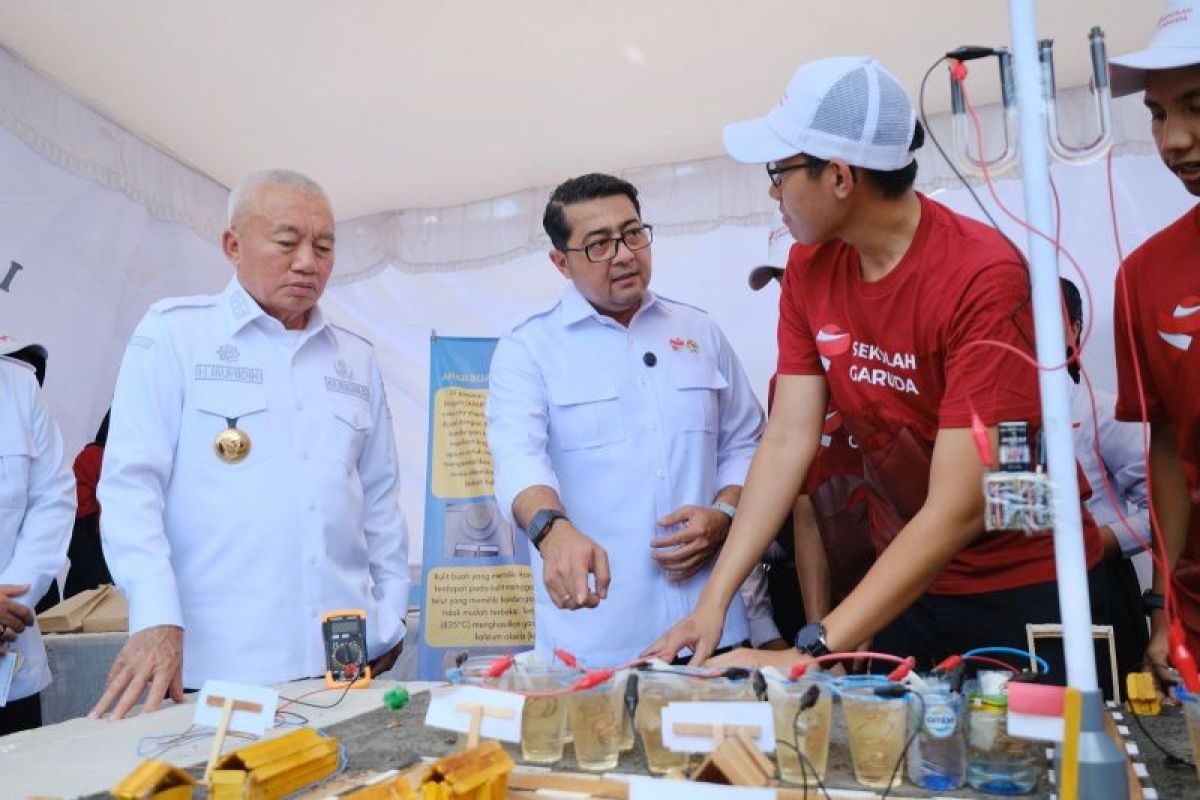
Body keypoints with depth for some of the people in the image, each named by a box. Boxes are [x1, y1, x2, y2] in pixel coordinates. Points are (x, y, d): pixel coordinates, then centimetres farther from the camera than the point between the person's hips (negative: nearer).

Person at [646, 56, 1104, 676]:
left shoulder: (982, 277, -26)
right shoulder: (809, 271, -6)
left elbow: (959, 507, -29)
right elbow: (788, 440, -8)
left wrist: (812, 652, -32)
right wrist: (714, 600, -15)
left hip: (1030, 587, -4)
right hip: (907, 581, 5)